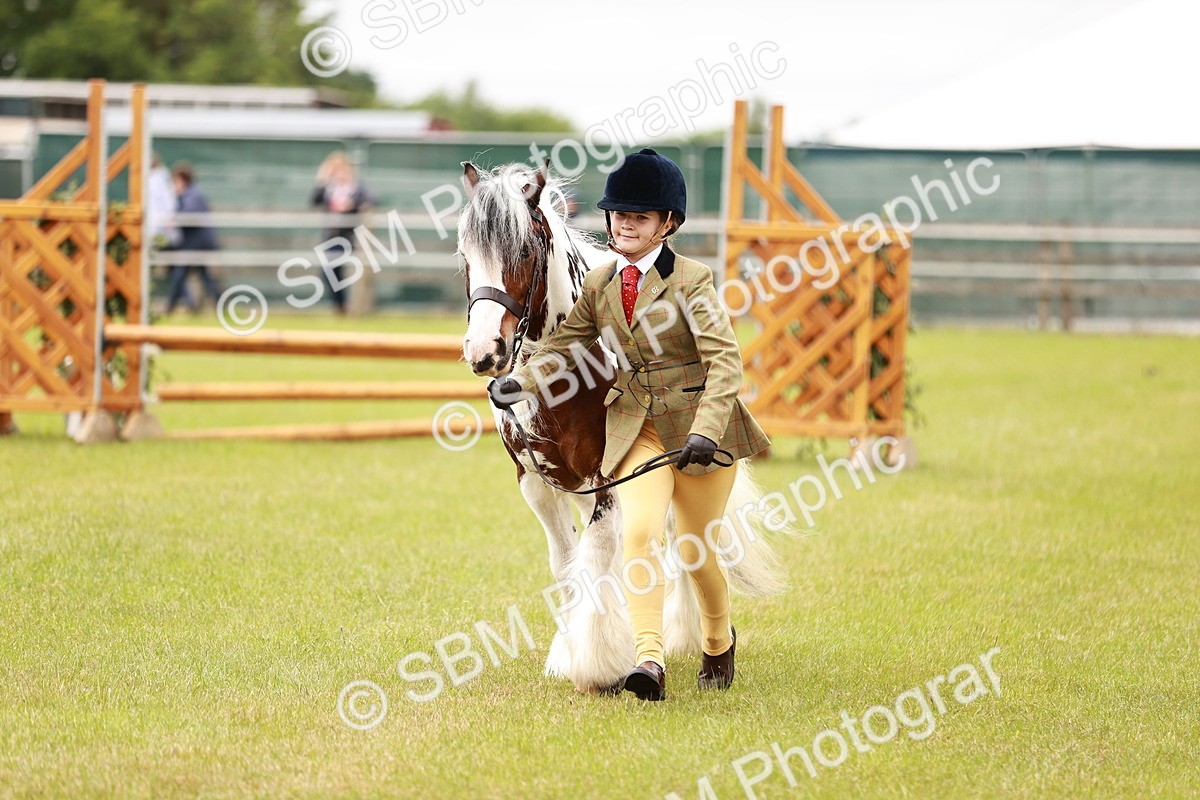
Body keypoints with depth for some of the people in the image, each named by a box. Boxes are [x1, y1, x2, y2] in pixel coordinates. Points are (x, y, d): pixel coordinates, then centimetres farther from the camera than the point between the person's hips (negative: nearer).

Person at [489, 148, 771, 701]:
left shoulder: (690, 280, -12)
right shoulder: (599, 285, 4)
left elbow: (725, 360, -18)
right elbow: (565, 345, 10)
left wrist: (705, 431, -29)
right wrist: (520, 379, -10)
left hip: (696, 422, -3)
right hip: (634, 424, 3)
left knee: (695, 550, 7)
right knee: (640, 530, -19)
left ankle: (719, 640, 37)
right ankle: (649, 661, -28)